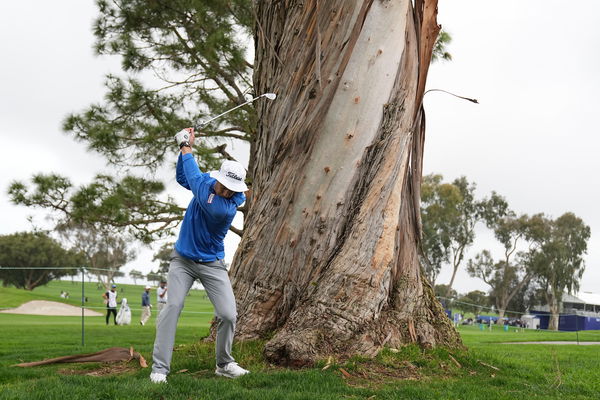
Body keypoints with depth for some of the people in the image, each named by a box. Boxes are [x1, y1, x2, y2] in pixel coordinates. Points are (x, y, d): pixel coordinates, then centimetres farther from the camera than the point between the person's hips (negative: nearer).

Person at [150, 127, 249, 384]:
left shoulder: (228, 208, -27)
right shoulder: (208, 181, -9)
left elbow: (195, 181, -24)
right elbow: (183, 178, 12)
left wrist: (186, 150, -13)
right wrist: (185, 149, -3)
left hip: (211, 264, -3)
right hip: (182, 260, 3)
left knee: (228, 314, -10)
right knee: (172, 306, -14)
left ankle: (224, 364, 15)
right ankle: (159, 368, -12)